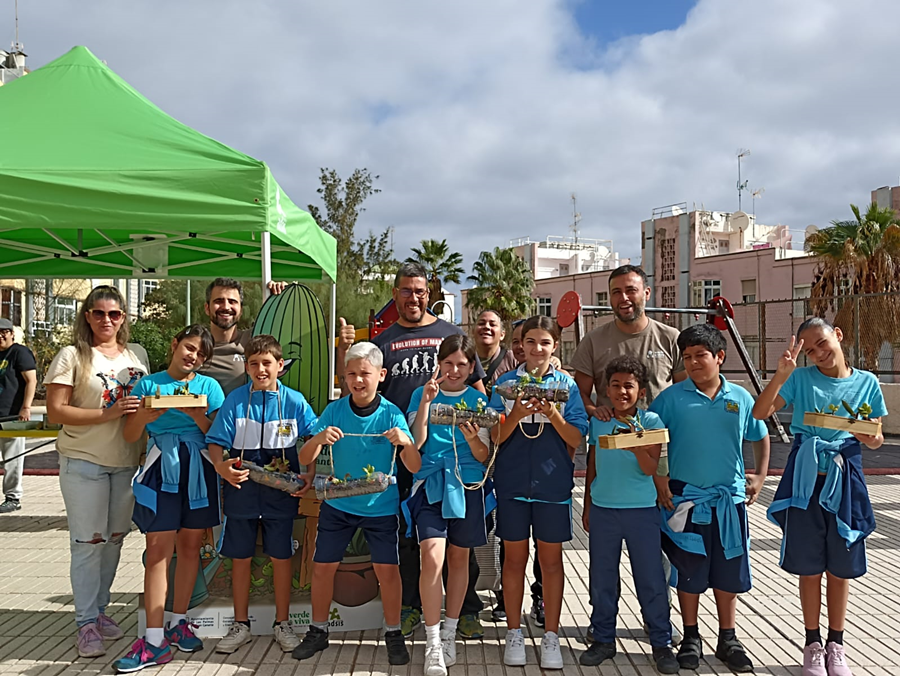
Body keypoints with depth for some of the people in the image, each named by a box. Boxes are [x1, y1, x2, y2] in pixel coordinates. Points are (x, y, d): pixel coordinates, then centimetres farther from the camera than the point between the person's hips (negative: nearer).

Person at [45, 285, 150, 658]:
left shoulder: (137, 354, 9)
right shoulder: (72, 356, -6)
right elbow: (56, 411, -12)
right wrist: (108, 414, -21)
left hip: (127, 462, 5)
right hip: (84, 462, -5)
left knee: (114, 538, 12)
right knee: (88, 541, -1)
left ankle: (99, 609, 27)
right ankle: (86, 623, 10)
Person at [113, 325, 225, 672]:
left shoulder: (209, 386, 8)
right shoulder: (148, 384, 7)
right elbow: (130, 436, 6)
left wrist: (199, 417, -15)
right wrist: (145, 416, -14)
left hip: (198, 471, 2)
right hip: (160, 469, -1)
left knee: (190, 546, 8)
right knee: (158, 549, -5)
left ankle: (179, 622, 24)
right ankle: (154, 641, -2)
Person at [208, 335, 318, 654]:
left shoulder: (294, 401, -3)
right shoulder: (235, 400, -2)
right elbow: (216, 442, -4)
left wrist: (310, 475, -12)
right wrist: (221, 466, -24)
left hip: (281, 491, -1)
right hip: (241, 489, 1)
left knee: (281, 556, 8)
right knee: (240, 556, 11)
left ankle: (282, 624, 24)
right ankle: (241, 625, 27)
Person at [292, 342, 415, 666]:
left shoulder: (391, 414, -11)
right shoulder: (334, 411, -7)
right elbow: (305, 459, -10)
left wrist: (407, 443, -34)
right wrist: (318, 438, -31)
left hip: (381, 506, -1)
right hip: (337, 504, 2)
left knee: (387, 569, -1)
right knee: (322, 566, 6)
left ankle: (393, 634, 19)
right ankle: (318, 631, 27)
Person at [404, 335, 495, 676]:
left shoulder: (479, 400, 5)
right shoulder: (422, 394, 4)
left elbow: (483, 456, 2)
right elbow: (416, 442, -7)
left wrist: (472, 438, -20)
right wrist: (426, 401, -16)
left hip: (468, 485, 2)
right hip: (430, 484, -1)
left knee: (459, 558, 11)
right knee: (432, 558, -15)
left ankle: (449, 633, 28)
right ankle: (433, 644, -6)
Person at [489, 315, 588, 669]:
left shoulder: (567, 385, 2)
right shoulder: (506, 383, 2)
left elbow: (577, 440, -3)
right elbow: (495, 437, -1)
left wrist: (553, 414, -19)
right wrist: (516, 415, -19)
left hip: (553, 482, 0)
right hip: (513, 481, 0)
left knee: (551, 559, 8)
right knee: (515, 558, 9)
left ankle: (551, 636, 20)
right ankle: (514, 633, 22)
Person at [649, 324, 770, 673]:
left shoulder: (740, 398, 1)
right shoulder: (672, 398, -6)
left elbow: (761, 437, 15)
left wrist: (760, 476, 8)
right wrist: (658, 478, -5)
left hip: (729, 499, 2)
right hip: (685, 498, -2)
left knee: (728, 573, 11)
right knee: (689, 572, 8)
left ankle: (728, 638, 27)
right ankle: (691, 638, 23)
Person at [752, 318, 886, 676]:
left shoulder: (867, 382, 2)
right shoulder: (801, 378, -3)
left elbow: (876, 439, 9)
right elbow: (760, 412, -15)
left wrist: (870, 437, -14)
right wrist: (781, 375, -25)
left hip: (845, 481, 1)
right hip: (806, 480, -1)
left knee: (841, 567, 11)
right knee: (809, 567, 8)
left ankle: (835, 643, 28)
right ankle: (813, 643, 25)